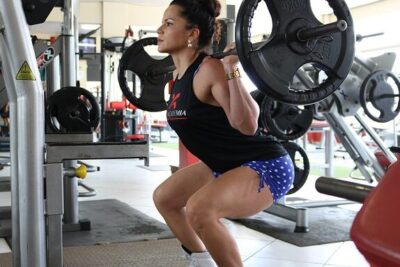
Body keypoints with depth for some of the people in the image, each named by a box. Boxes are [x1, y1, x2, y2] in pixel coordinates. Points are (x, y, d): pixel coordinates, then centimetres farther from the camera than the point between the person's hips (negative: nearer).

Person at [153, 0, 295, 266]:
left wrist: (231, 70, -35)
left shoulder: (210, 69, -23)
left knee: (199, 209, -32)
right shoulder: (179, 74, 3)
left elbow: (247, 124, -31)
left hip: (266, 165, -10)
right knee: (164, 197, 15)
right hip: (227, 164, 10)